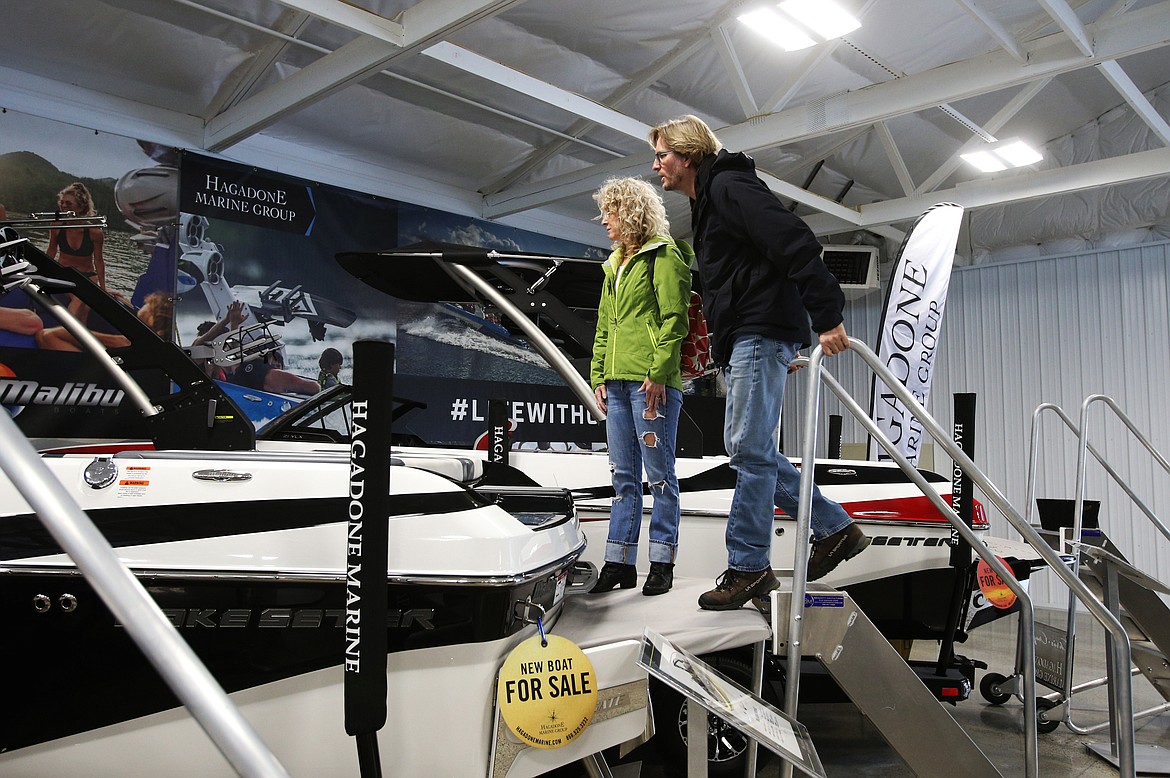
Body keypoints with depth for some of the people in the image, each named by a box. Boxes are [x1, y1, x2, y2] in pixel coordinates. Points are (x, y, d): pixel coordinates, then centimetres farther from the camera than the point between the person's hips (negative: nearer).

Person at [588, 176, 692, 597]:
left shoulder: (664, 255, -2)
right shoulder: (614, 265, 23)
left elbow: (674, 319, -11)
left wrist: (658, 372, -17)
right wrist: (599, 375, 14)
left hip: (652, 382, -8)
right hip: (616, 382, 8)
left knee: (659, 474, -1)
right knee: (623, 475, 9)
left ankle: (662, 563, 8)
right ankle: (620, 562, 15)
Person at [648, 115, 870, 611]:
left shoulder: (729, 185, -7)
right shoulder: (706, 202, 25)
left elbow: (795, 243, -19)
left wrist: (827, 317, -23)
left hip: (762, 332, -11)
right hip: (742, 339, 11)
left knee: (749, 448, -9)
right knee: (749, 449, 10)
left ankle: (748, 567, 0)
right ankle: (834, 529, 19)